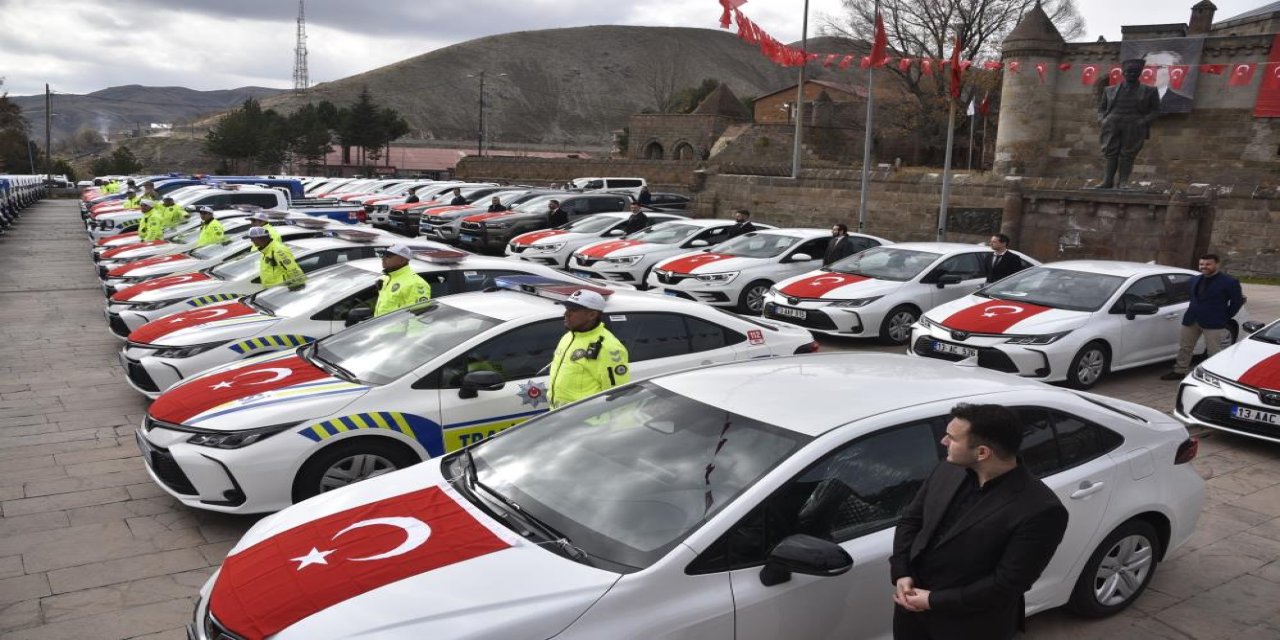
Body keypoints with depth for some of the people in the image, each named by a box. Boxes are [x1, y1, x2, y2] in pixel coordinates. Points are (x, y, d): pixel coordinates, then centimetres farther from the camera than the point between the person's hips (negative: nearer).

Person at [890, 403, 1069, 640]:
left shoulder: (1040, 510, -23)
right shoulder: (948, 470, -5)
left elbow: (1007, 584, -21)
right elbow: (910, 519, 6)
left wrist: (935, 601, -19)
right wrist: (901, 573, -7)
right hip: (912, 599, 5)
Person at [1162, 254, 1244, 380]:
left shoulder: (1229, 282, -8)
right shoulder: (1195, 280, 12)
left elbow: (1238, 301, -4)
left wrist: (1226, 317, -3)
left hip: (1213, 323, -7)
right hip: (1191, 320, 7)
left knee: (1214, 351, -3)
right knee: (1184, 346, 13)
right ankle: (1180, 371, 24)